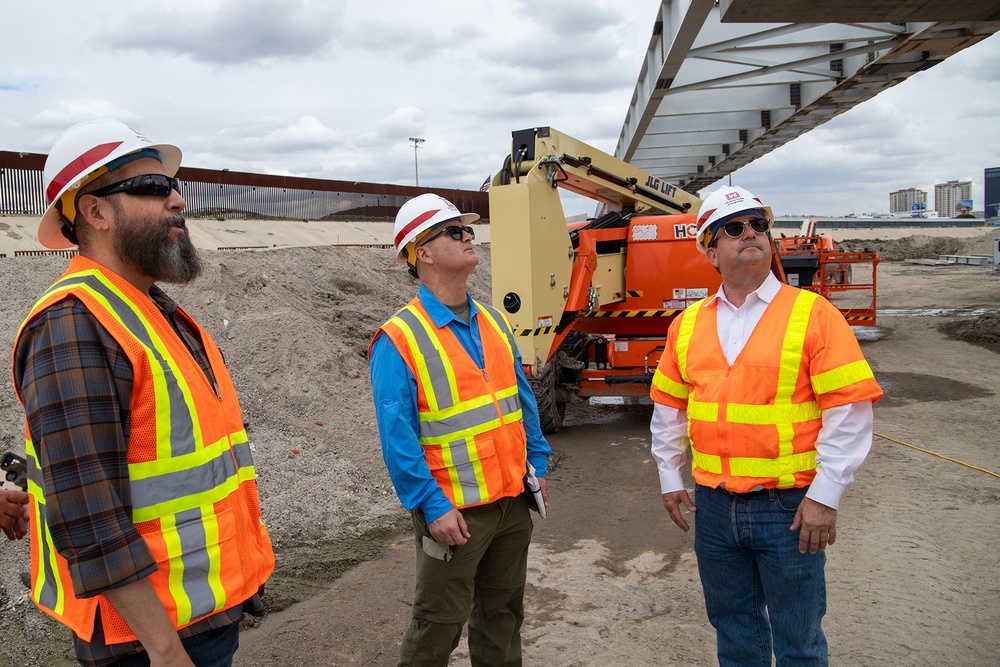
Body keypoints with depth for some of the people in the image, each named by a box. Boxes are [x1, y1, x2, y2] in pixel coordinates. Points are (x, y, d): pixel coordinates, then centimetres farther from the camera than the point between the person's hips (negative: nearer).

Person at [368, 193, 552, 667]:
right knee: (440, 623, 8)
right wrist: (433, 507, -18)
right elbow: (398, 437, -17)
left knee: (503, 610, 20)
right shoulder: (399, 340, -14)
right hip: (454, 511, -6)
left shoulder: (494, 322, 7)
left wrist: (537, 465, 10)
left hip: (512, 499, 6)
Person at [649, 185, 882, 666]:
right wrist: (670, 478, 13)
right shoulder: (688, 324, 5)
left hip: (789, 507, -4)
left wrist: (825, 496, -13)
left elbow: (850, 412, -10)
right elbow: (669, 407, 13)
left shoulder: (813, 314, -8)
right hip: (713, 505, 4)